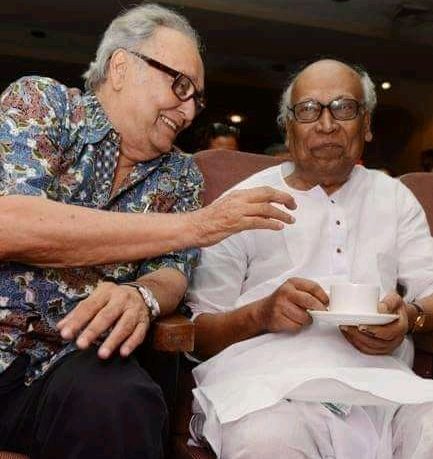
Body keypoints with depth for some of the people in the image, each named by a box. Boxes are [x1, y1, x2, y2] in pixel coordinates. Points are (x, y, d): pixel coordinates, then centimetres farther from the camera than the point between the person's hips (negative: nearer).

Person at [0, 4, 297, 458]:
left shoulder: (181, 176, 9)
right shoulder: (38, 101, -2)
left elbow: (172, 272, 2)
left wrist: (141, 296, -23)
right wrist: (192, 225, -19)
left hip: (73, 356, 3)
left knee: (118, 404, -28)